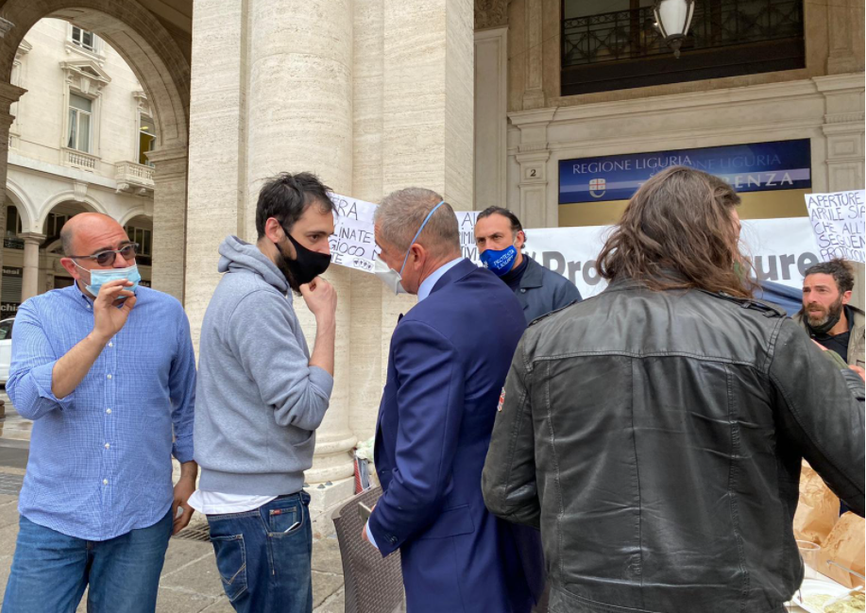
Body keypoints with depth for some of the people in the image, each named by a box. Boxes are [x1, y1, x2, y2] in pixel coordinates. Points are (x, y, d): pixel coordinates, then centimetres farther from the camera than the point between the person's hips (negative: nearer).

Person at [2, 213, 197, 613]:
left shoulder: (168, 313, 2)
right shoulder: (38, 314, -2)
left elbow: (185, 405, 11)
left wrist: (188, 476, 9)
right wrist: (101, 333, -25)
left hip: (142, 519, 1)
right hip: (54, 517, 0)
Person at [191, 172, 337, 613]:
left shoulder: (254, 289, 10)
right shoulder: (257, 300, -21)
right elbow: (305, 409, -23)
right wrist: (325, 320, -18)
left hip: (262, 497, 10)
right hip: (260, 509, -10)